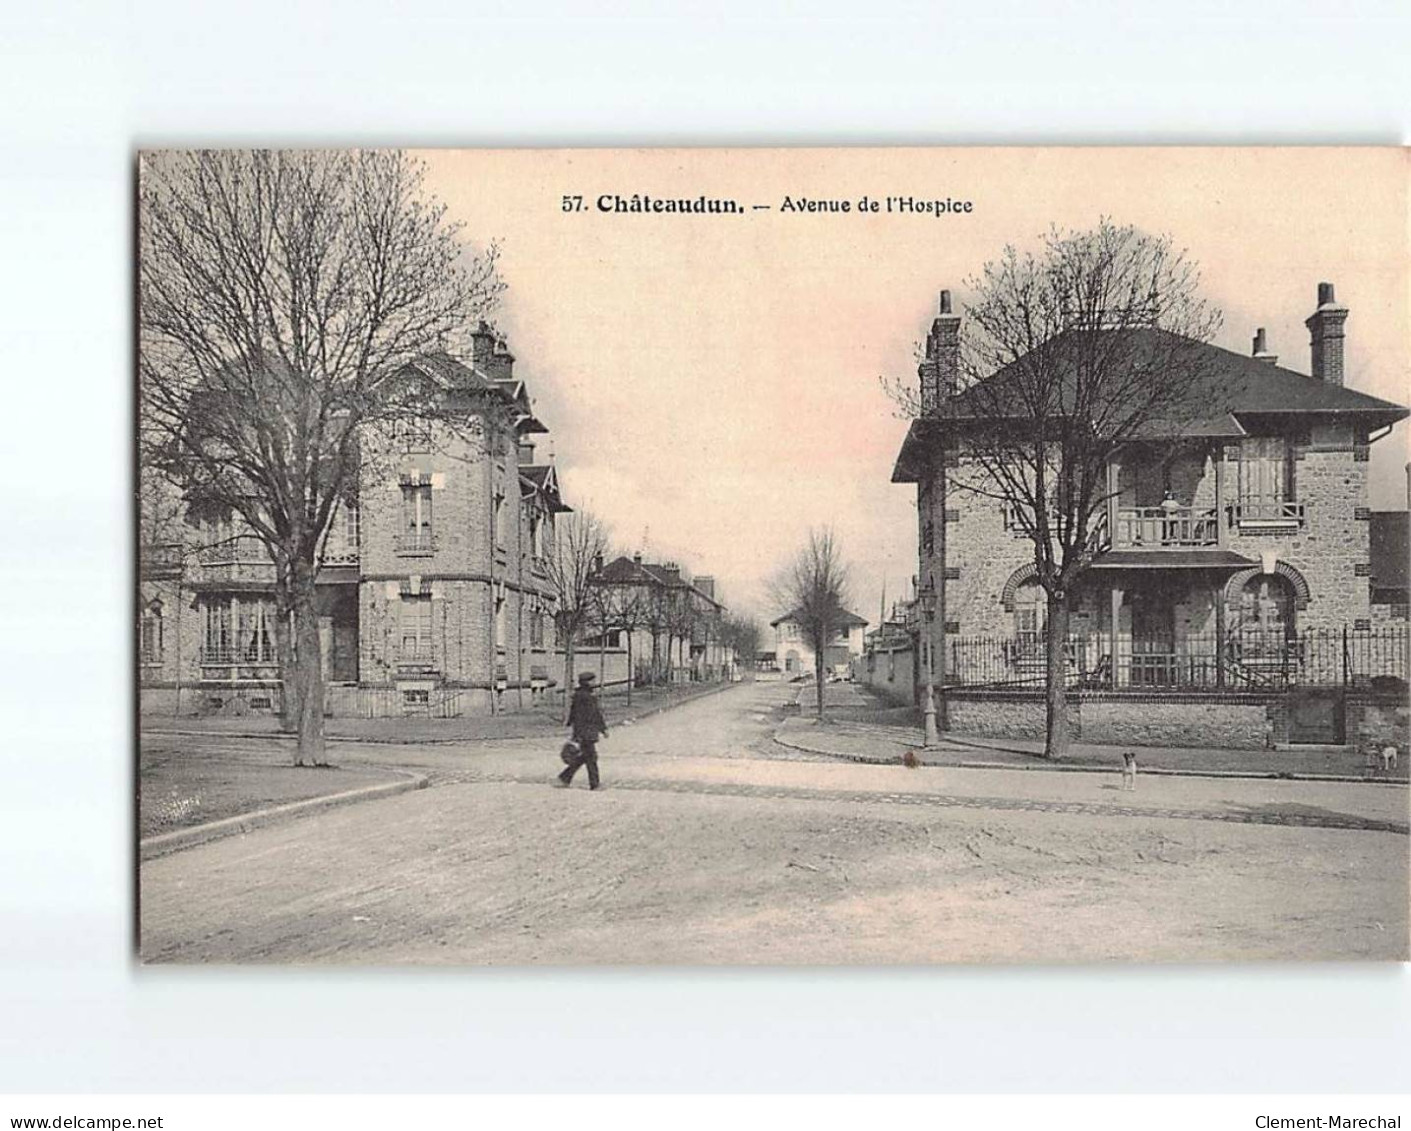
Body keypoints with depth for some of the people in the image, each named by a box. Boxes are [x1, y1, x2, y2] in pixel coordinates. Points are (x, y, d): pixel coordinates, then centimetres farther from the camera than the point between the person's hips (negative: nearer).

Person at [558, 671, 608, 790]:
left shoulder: (591, 696, 15)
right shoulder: (579, 696, -14)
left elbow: (597, 714, 22)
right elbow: (577, 716, -18)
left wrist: (603, 729, 22)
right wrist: (577, 734, -20)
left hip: (591, 732, 9)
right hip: (584, 734, -9)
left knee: (583, 757, 13)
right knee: (591, 757, -4)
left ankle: (565, 777, 21)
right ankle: (594, 784, 3)